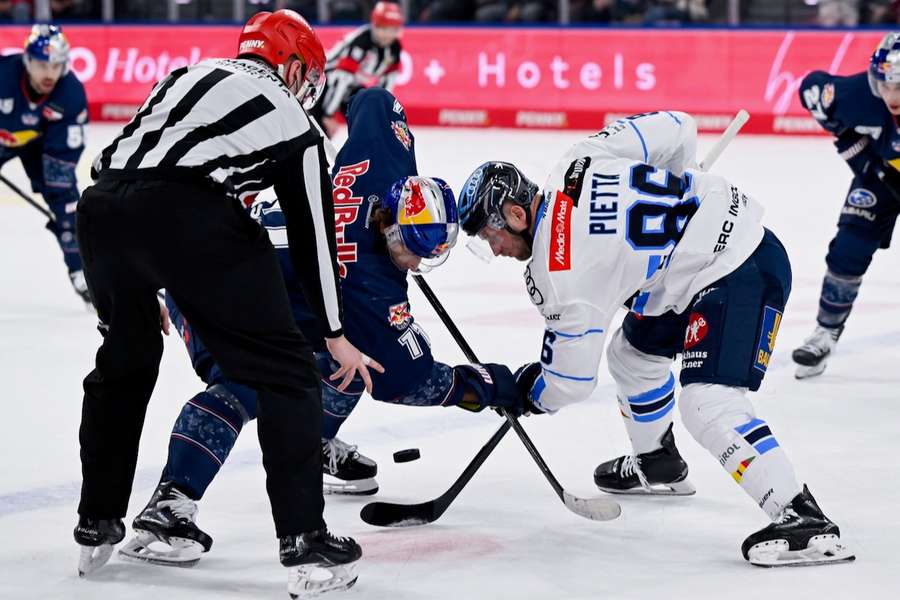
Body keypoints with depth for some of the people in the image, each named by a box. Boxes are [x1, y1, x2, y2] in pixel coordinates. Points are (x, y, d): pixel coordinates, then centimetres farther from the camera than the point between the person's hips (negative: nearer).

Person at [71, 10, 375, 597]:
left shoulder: (192, 72, 30)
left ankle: (96, 526, 34)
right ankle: (304, 543, 1)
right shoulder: (294, 124, 18)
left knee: (124, 359, 29)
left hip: (102, 204, 6)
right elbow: (313, 234, 21)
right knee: (284, 371, 7)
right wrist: (336, 334, 31)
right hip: (188, 217, -5)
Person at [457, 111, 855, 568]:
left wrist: (529, 394, 12)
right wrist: (675, 187, 24)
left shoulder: (557, 270, -18)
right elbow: (676, 129, 6)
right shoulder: (580, 160, 0)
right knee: (632, 353, 24)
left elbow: (572, 375, -10)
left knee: (709, 402, -21)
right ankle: (657, 464, 47)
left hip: (739, 276, -11)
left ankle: (804, 522, -25)